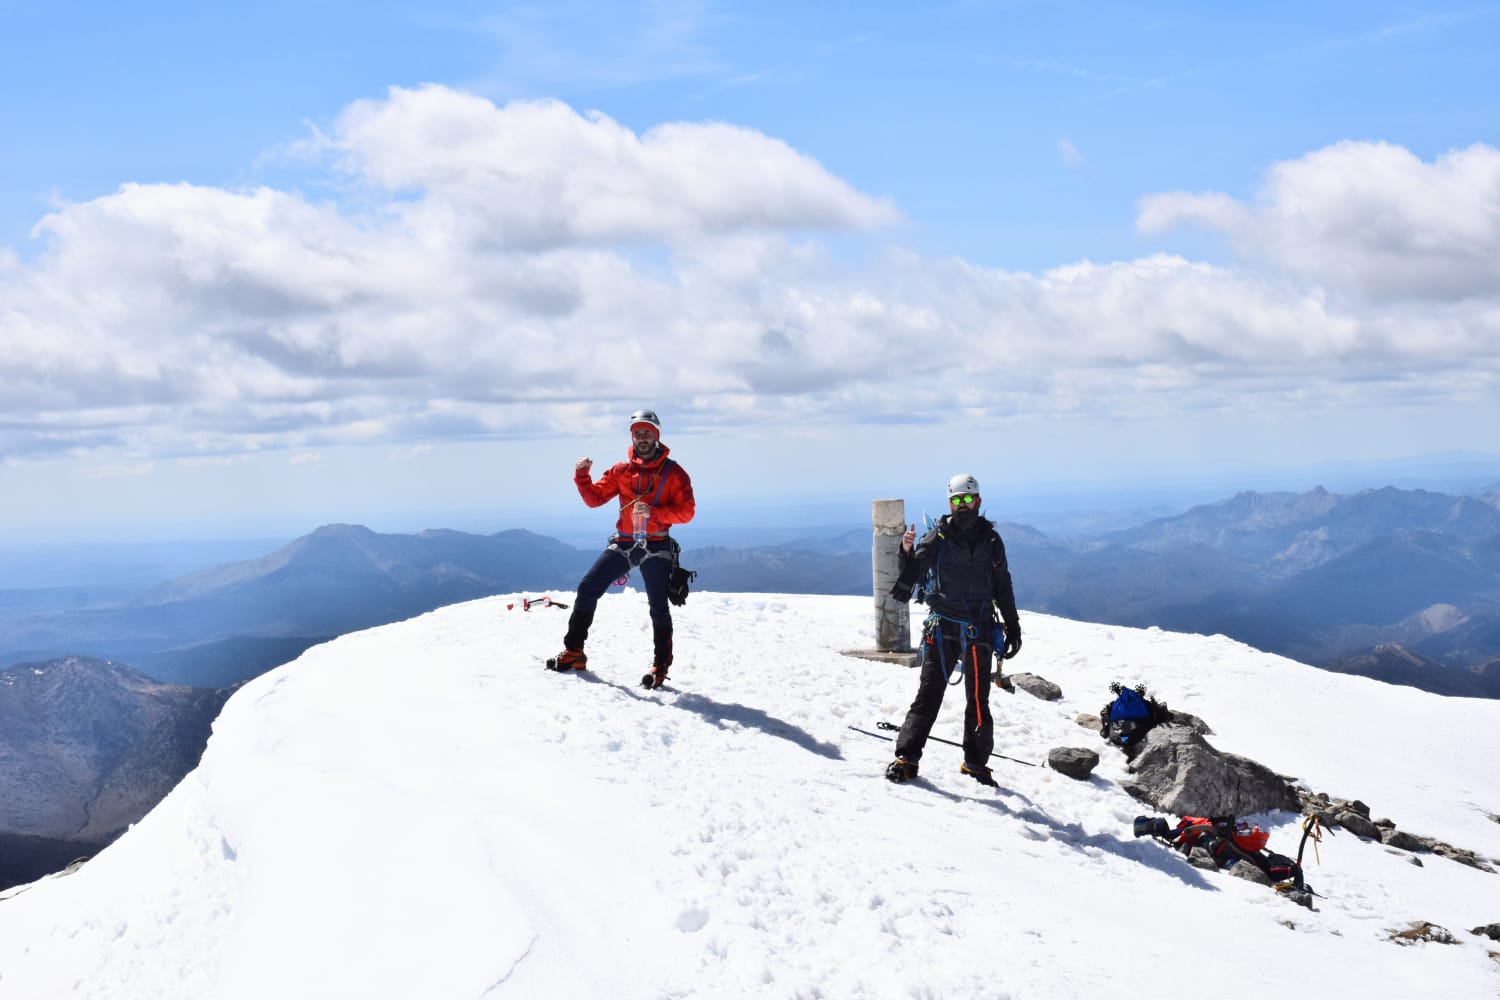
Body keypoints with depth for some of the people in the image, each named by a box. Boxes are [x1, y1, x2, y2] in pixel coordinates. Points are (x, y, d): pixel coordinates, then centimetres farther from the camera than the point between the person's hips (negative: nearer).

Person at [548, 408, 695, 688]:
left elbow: (686, 511, -8)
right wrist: (582, 476, -10)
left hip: (656, 547, -3)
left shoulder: (673, 473, -1)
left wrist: (653, 512, -21)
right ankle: (573, 652, 3)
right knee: (587, 589, -5)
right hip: (623, 543, 3)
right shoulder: (621, 471, 9)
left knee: (658, 607, -2)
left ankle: (661, 666, 11)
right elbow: (594, 498, 8)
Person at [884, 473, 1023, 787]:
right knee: (929, 693, -7)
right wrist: (908, 552, -29)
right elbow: (913, 570, -8)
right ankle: (907, 758, -5)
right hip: (943, 627, -3)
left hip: (980, 629, 3)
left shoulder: (991, 540, 9)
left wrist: (1013, 628, 15)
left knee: (979, 699, 9)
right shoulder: (939, 536, 1)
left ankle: (976, 761, 19)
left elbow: (1003, 588, 15)